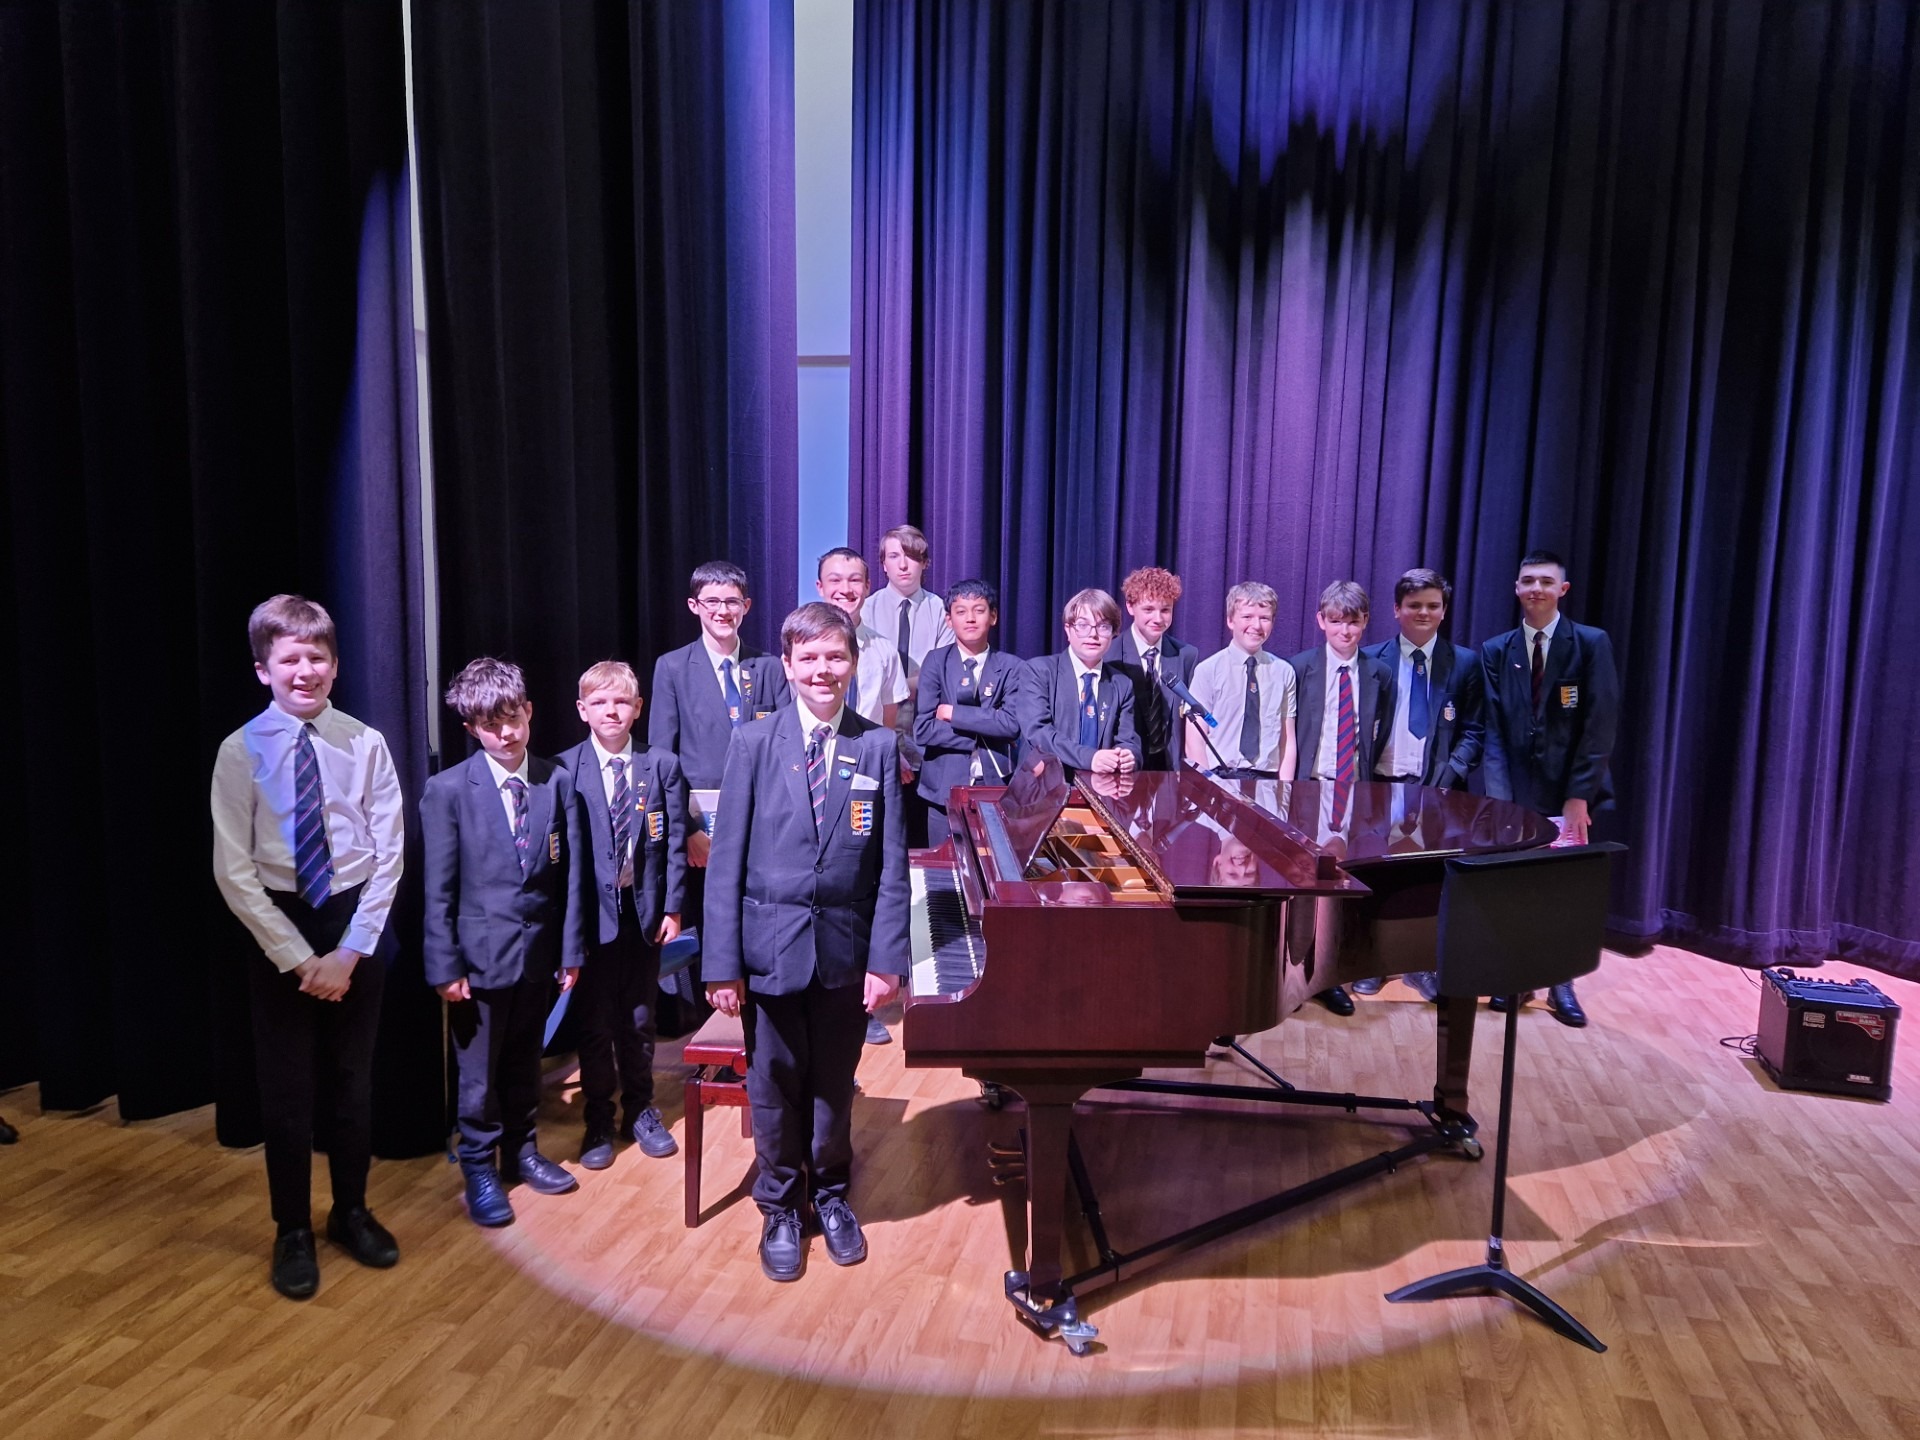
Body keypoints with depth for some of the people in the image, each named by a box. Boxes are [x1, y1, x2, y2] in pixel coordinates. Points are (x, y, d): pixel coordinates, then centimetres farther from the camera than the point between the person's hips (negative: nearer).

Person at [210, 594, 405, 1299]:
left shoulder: (365, 744, -7)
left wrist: (350, 950, -10)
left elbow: (389, 854, -4)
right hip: (278, 926, -1)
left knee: (354, 1078, 14)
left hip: (358, 922, 1)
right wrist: (299, 958, -12)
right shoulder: (242, 751, -8)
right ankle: (293, 1231, 29)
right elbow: (234, 871, -9)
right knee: (286, 1087, 9)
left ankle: (352, 1212, 35)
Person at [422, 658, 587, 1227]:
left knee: (524, 1062, 19)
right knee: (478, 1073, 11)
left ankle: (522, 1151, 37)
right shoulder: (448, 790, -9)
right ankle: (479, 1169, 28)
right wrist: (445, 965, -9)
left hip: (539, 950, 3)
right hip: (480, 953, -3)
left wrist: (571, 950, 0)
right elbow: (438, 889, -7)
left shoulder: (557, 782, -2)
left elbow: (570, 874, 0)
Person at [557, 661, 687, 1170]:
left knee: (640, 1018, 14)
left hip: (645, 909, 2)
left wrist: (672, 908, -4)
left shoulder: (663, 765, 0)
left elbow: (675, 842, 1)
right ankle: (599, 1121, 25)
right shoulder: (564, 769, -5)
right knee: (595, 1022, 9)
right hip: (591, 912, -1)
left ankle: (640, 1110, 30)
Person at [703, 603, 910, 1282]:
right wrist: (723, 962, -7)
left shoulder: (879, 747, -2)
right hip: (771, 945, 0)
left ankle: (830, 1194, 40)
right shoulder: (753, 743, -4)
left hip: (846, 948, 1)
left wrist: (887, 958, -8)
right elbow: (726, 859, -4)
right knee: (774, 1083, 12)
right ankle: (780, 1208, 35)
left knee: (834, 1081, 16)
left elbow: (892, 864, -3)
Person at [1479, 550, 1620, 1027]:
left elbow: (1600, 725, -5)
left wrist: (1579, 795, -11)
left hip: (1569, 792, -2)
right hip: (1517, 792, 2)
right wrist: (1500, 798, -8)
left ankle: (1561, 985, 15)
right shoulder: (1495, 651, 6)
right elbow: (1493, 730, 2)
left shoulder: (1591, 644, 0)